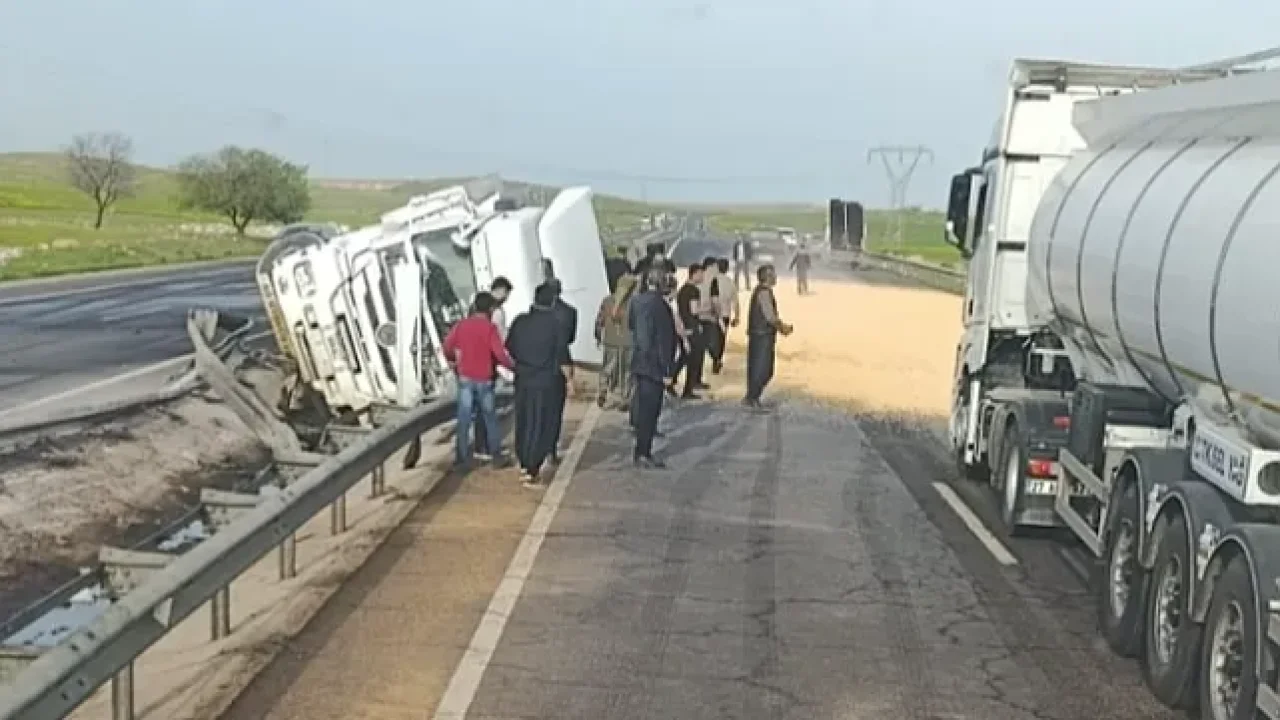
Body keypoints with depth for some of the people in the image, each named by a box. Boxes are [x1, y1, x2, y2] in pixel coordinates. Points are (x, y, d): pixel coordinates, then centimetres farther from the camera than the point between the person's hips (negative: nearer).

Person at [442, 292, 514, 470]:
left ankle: (462, 456, 7)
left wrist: (452, 360, 25)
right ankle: (496, 456, 14)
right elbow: (499, 353, -17)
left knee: (464, 418, 6)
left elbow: (448, 345, 6)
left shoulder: (462, 324, 0)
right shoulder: (490, 327, -11)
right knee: (490, 418, 10)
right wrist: (512, 364, 0)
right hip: (484, 379, -2)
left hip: (465, 378, 2)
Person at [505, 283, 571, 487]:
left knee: (523, 423, 17)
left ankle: (524, 466, 28)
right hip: (545, 382, -4)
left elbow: (509, 350, 9)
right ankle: (531, 472, 0)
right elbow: (562, 357, -8)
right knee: (541, 427, 3)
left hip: (522, 380, 4)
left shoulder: (520, 321, 0)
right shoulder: (554, 324, -11)